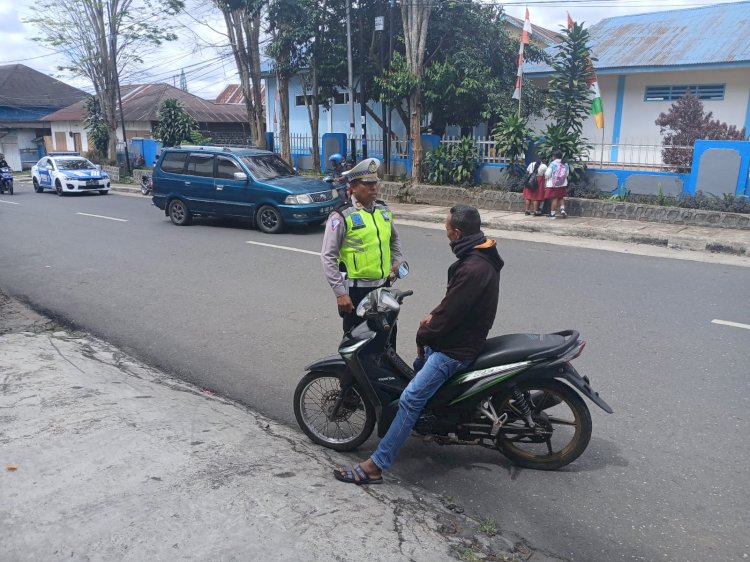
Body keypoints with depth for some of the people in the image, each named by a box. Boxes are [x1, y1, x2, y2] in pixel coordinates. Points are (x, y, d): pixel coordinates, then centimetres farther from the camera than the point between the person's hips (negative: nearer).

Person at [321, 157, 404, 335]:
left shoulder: (384, 210, 6)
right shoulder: (342, 215, -14)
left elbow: (394, 238, 26)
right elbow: (328, 257, -15)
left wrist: (397, 260, 10)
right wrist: (340, 293, -17)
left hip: (383, 285, 6)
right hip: (356, 290, -6)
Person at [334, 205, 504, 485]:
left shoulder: (473, 268, -29)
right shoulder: (481, 254, 4)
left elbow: (449, 313, -25)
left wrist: (423, 335, -8)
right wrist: (435, 316, 3)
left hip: (457, 347, -11)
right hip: (462, 333, 11)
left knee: (410, 399, -16)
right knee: (420, 364, 32)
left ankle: (375, 466, -13)